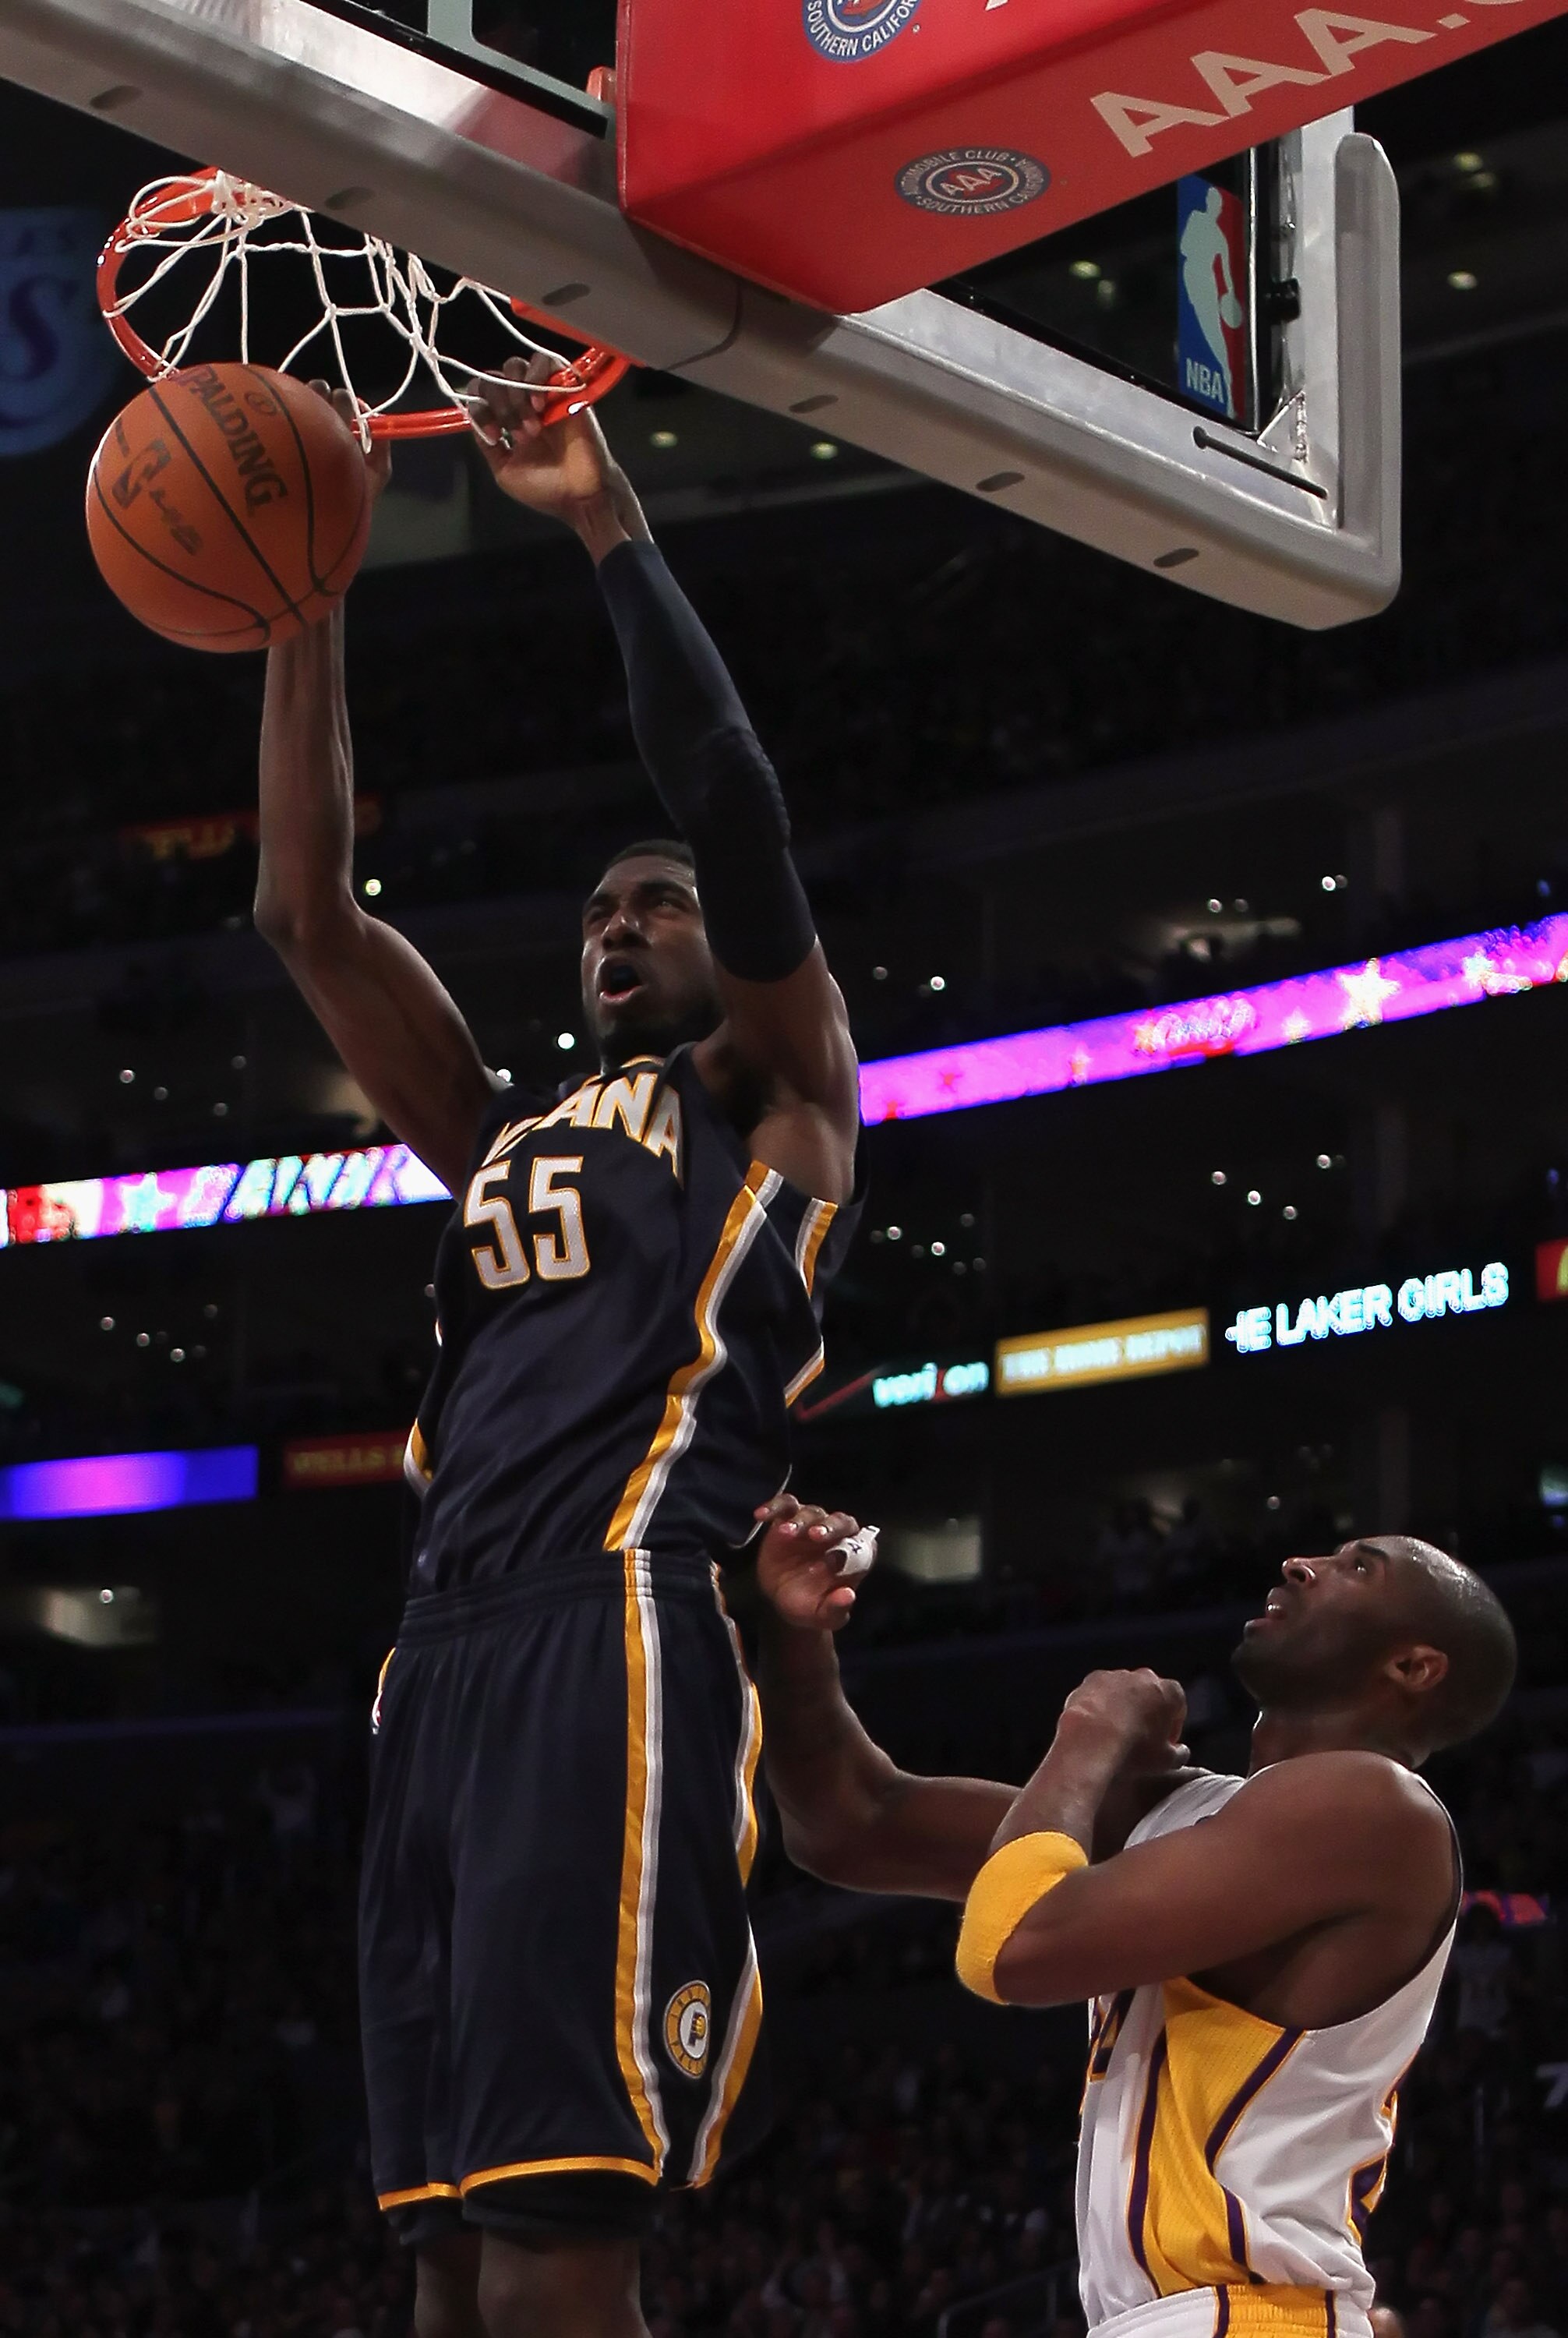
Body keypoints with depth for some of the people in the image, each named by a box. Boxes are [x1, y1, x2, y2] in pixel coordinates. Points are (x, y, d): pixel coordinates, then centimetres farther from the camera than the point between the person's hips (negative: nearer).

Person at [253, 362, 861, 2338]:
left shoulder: (775, 1097, 14)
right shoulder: (503, 1137, 30)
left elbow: (733, 806, -1)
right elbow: (307, 916, 23)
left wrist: (609, 529, 0)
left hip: (624, 1646, -7)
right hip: (445, 1658, 7)